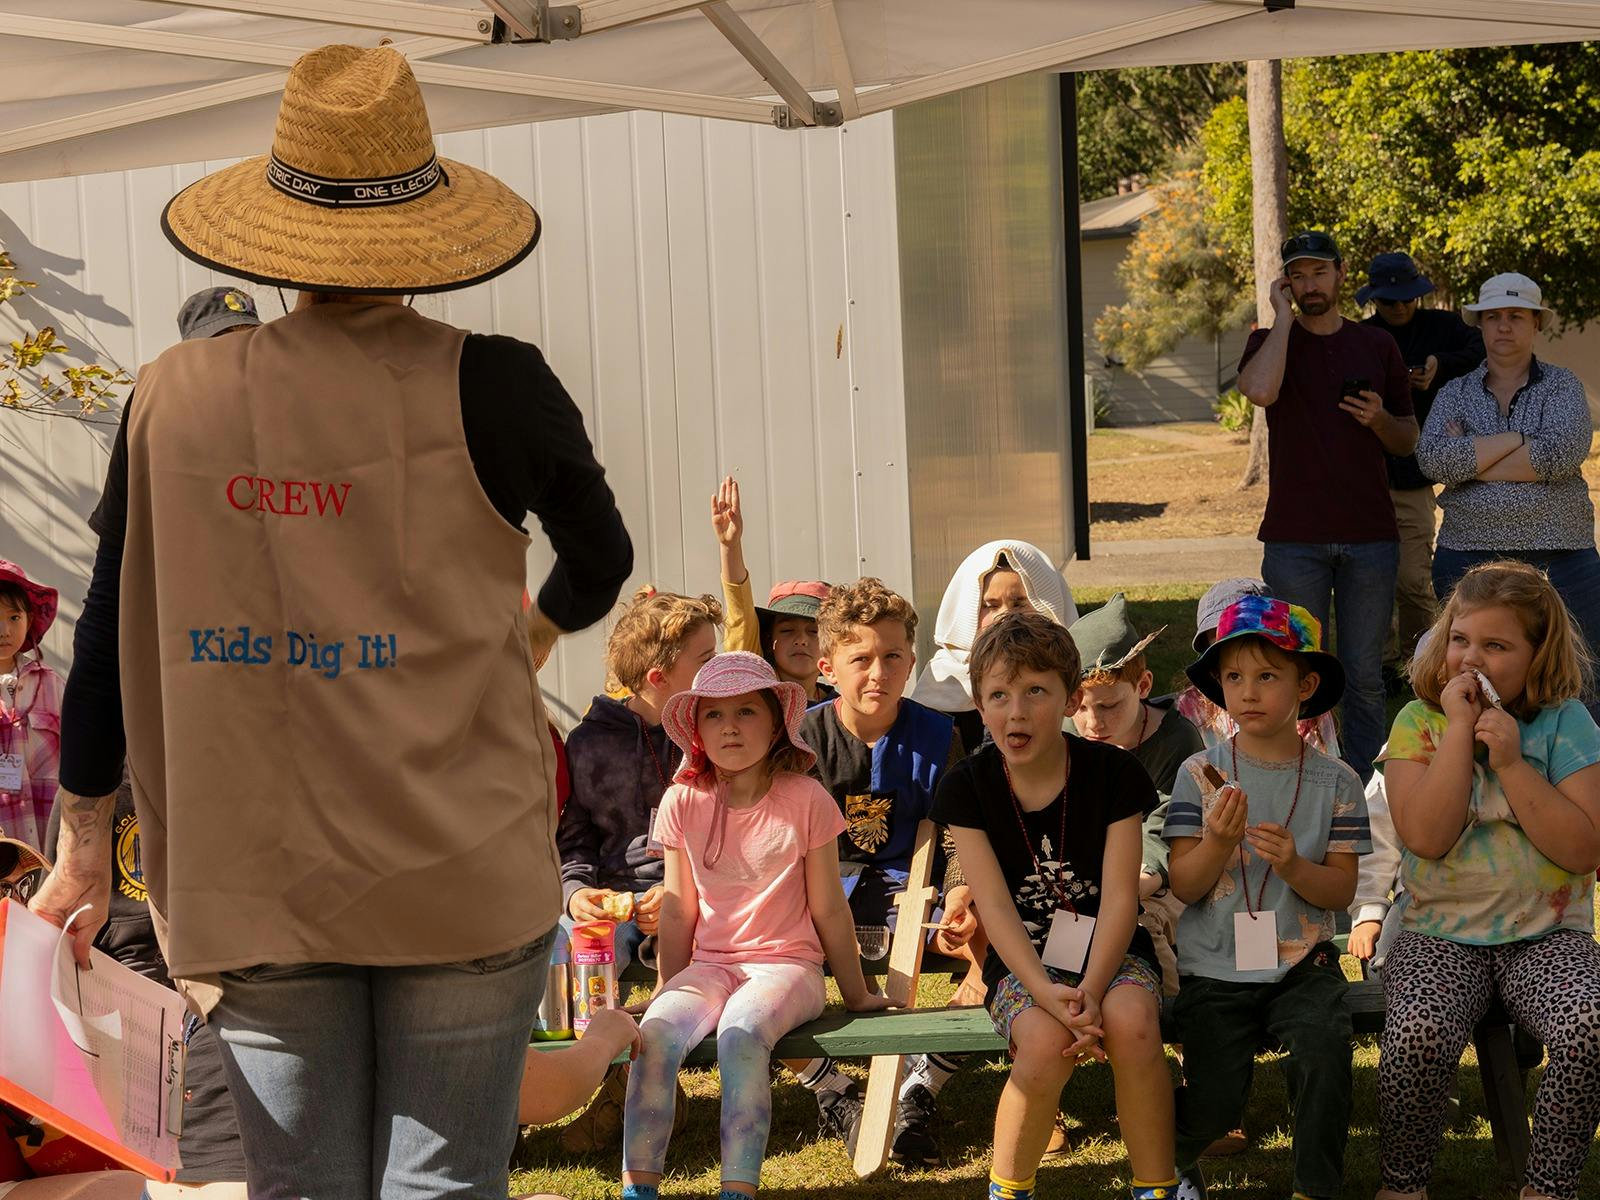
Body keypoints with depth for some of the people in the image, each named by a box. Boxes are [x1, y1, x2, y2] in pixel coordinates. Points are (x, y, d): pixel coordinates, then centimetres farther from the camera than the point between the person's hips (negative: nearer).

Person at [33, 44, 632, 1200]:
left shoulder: (175, 397, -1)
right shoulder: (489, 389, -9)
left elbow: (109, 636, 6)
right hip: (462, 873, -2)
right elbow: (602, 561, 8)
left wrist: (85, 842, 18)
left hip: (252, 879, 3)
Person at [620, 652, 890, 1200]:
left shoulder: (805, 800, -5)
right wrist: (669, 989, 14)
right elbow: (679, 909, 11)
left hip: (787, 963, -3)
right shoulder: (682, 802, 2)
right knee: (656, 1032, -28)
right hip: (710, 965, 3)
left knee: (741, 1031, -35)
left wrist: (856, 994, 10)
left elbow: (827, 909, 3)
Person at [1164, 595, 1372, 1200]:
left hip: (1300, 961, 1)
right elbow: (1182, 885, -2)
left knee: (1324, 1048, -28)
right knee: (1216, 1102, -14)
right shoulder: (1200, 774, 0)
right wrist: (1217, 840, -22)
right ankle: (1176, 1152, 23)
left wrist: (1293, 866, -20)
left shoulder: (1334, 782, 2)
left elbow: (1341, 890, 0)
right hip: (1214, 966, 0)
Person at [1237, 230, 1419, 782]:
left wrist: (1379, 419, -6)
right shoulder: (1270, 342, 5)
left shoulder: (1377, 347, 11)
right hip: (1294, 539, -1)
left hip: (1369, 536, 2)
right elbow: (1259, 390, -20)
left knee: (1364, 678, 4)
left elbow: (1407, 441, 16)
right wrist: (1284, 317, -11)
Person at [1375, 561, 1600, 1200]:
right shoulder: (1419, 722, 1)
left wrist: (1511, 762, -16)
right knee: (1416, 1035, -31)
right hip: (1442, 932, 0)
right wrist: (1460, 729, -14)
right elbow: (1427, 835, -15)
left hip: (1546, 933, 0)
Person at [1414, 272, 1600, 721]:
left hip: (1559, 560, -1)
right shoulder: (1456, 393, 12)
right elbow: (1433, 458, -7)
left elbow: (1563, 452, -13)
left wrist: (1469, 459, -9)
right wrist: (1517, 438, -10)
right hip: (1468, 555, 1)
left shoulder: (1562, 386, 7)